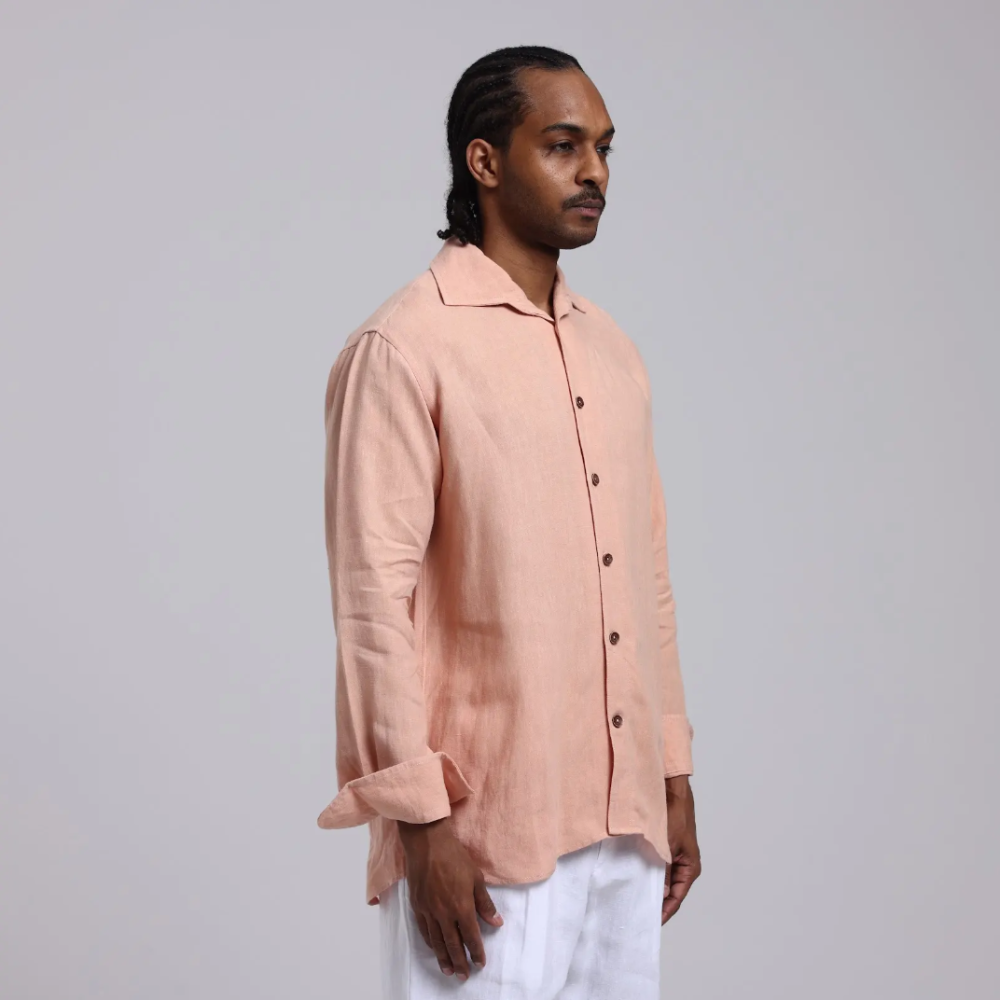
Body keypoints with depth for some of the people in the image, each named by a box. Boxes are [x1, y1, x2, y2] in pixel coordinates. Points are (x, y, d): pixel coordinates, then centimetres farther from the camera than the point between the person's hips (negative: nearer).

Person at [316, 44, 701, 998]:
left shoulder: (612, 351, 13)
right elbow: (374, 599, -13)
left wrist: (674, 778, 15)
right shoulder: (404, 348, -10)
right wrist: (423, 821, -16)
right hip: (485, 829, -6)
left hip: (624, 815, 7)